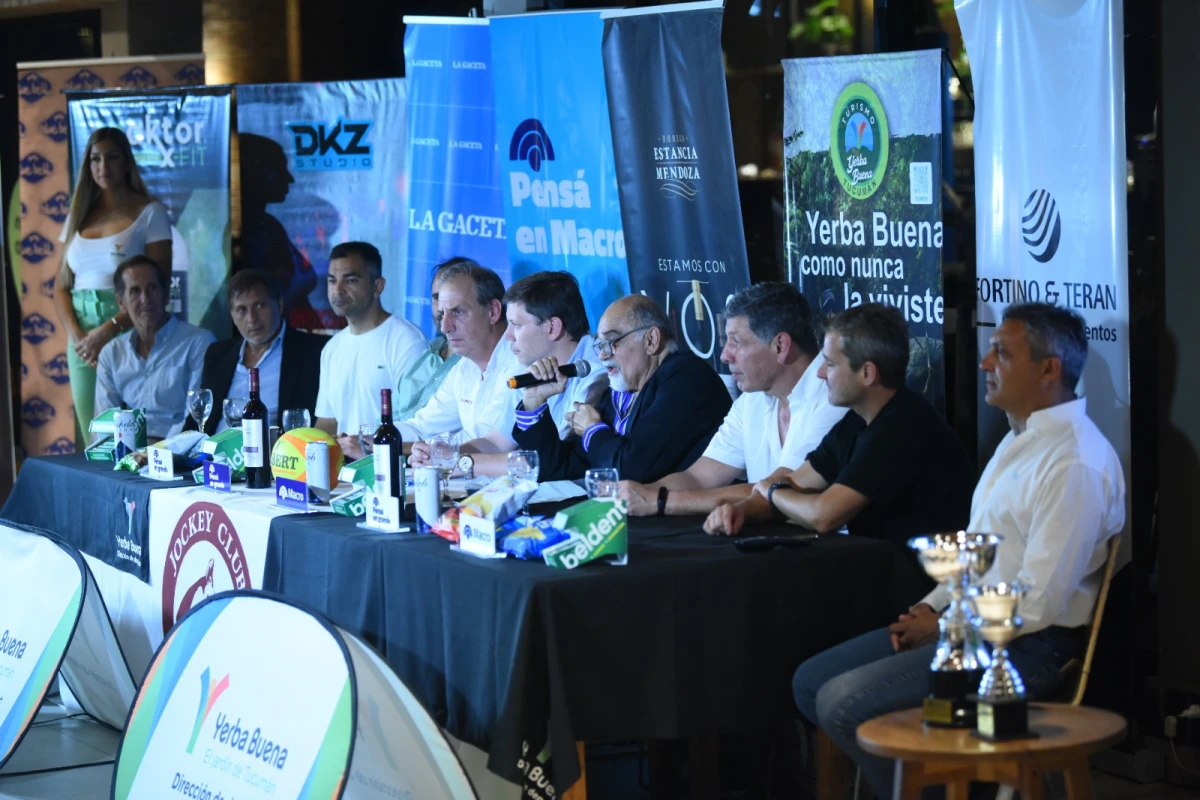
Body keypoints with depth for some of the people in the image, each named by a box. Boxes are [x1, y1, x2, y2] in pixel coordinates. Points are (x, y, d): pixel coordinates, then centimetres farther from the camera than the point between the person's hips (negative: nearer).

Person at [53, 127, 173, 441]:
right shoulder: (79, 217, 15)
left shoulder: (149, 213, 0)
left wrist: (109, 330, -15)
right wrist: (76, 337, -4)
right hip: (83, 341, 4)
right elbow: (61, 287, 14)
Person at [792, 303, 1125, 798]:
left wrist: (943, 628, -11)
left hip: (1026, 647, -10)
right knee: (811, 682, 6)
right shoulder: (1022, 439, 13)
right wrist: (929, 608, 5)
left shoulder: (1076, 464, -20)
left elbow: (1037, 605, -22)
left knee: (842, 703, -20)